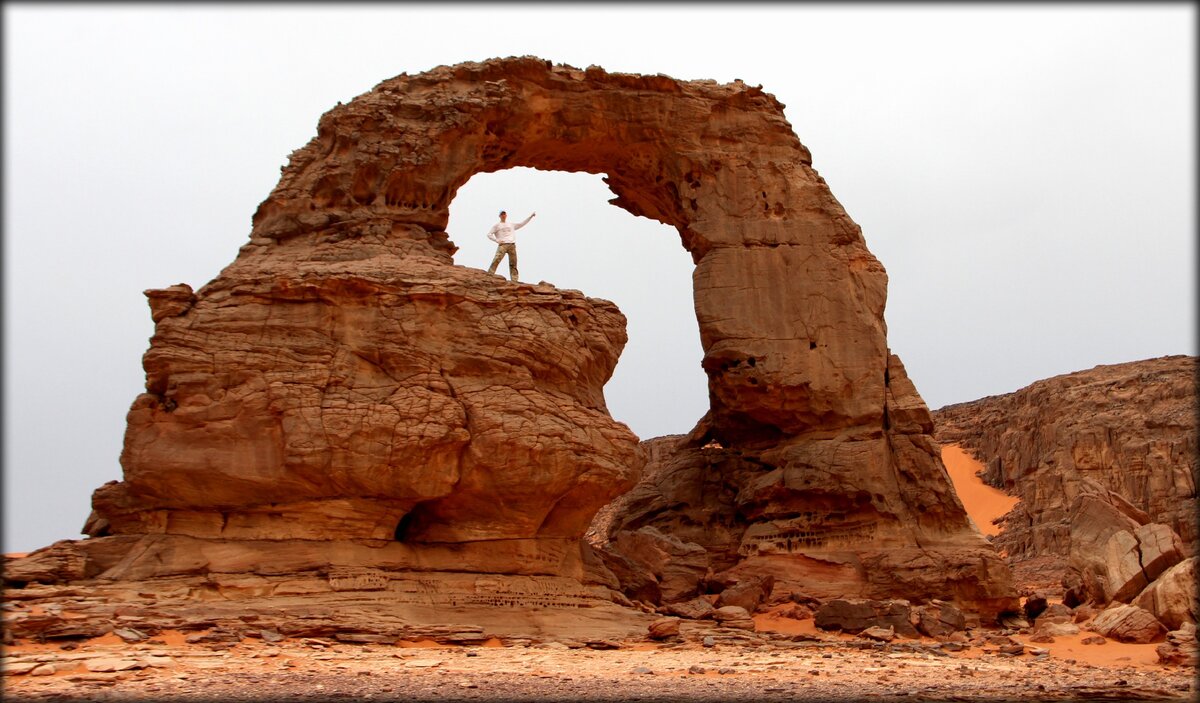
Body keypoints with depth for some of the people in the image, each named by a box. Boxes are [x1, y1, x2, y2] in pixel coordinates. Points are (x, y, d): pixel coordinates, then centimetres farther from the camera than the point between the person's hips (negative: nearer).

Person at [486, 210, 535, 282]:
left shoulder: (511, 225, 25)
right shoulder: (496, 225, 14)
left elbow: (523, 223, 28)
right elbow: (489, 234, 9)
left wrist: (531, 216, 23)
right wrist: (497, 240, -4)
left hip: (512, 245, 4)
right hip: (502, 245, -4)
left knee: (513, 264, 0)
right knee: (496, 261, -20)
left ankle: (514, 281, 0)